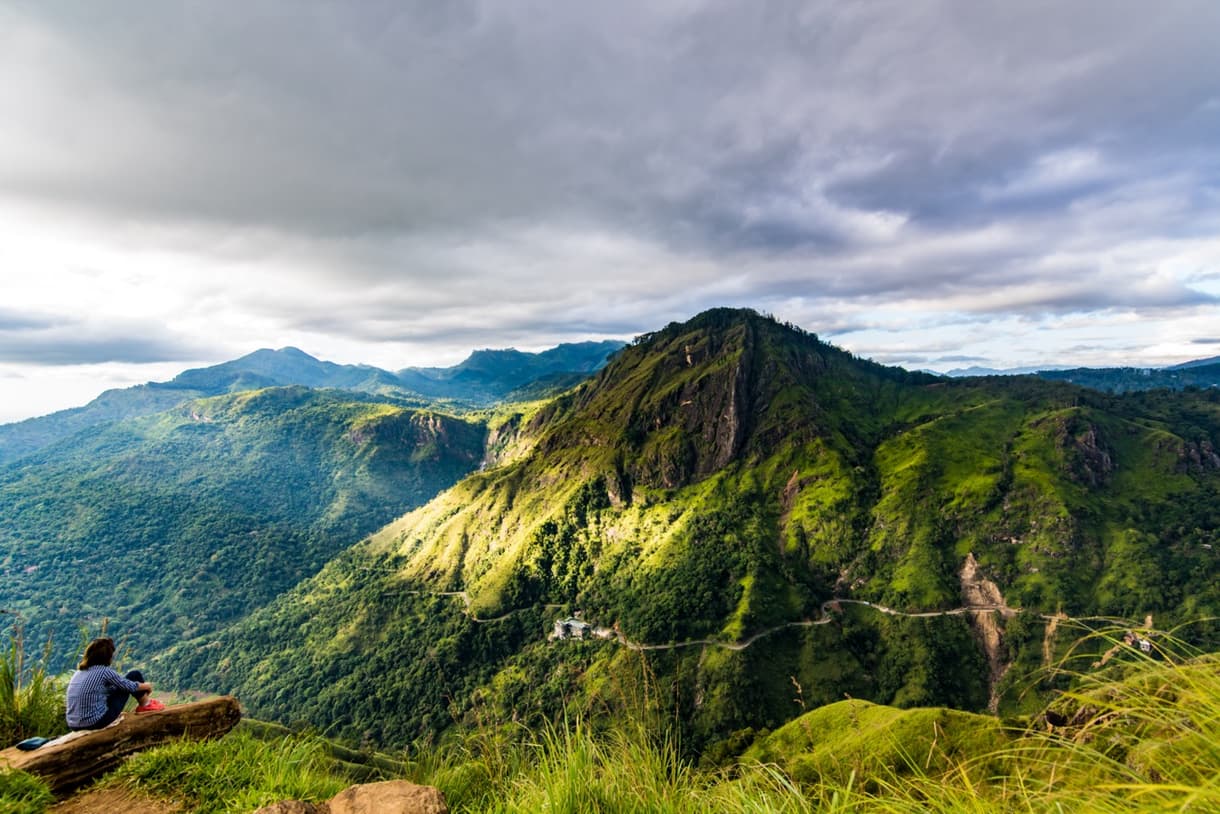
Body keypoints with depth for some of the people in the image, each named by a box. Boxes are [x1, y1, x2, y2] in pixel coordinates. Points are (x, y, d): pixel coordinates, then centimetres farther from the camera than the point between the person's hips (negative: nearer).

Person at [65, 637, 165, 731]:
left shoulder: (79, 671, 8)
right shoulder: (104, 671, -14)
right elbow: (130, 686, 0)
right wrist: (147, 686, 21)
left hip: (75, 727, 8)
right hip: (96, 723, -7)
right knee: (134, 675, 3)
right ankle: (145, 705, 23)